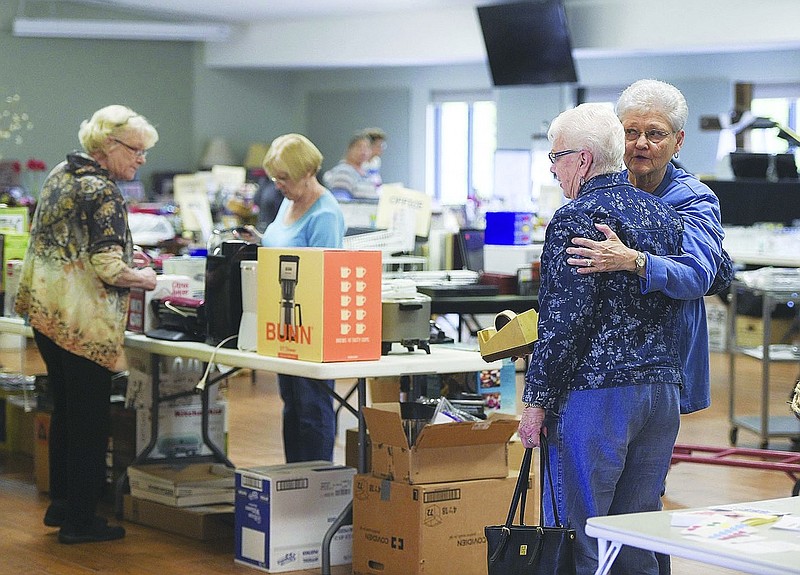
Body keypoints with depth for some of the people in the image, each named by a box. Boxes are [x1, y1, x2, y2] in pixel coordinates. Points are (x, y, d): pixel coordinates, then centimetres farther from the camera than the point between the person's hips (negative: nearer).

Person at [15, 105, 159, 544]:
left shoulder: (60, 175, 11)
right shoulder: (102, 193, -17)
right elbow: (109, 268, -22)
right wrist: (143, 278, -4)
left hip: (44, 307, 9)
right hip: (81, 318, -9)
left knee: (65, 408, 19)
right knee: (91, 417, 0)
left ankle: (61, 502, 28)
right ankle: (80, 520, 6)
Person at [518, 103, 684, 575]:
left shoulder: (576, 220, -11)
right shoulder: (665, 215, 12)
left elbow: (564, 321, -15)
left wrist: (537, 402, -11)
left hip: (595, 394, -8)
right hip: (663, 391, 8)